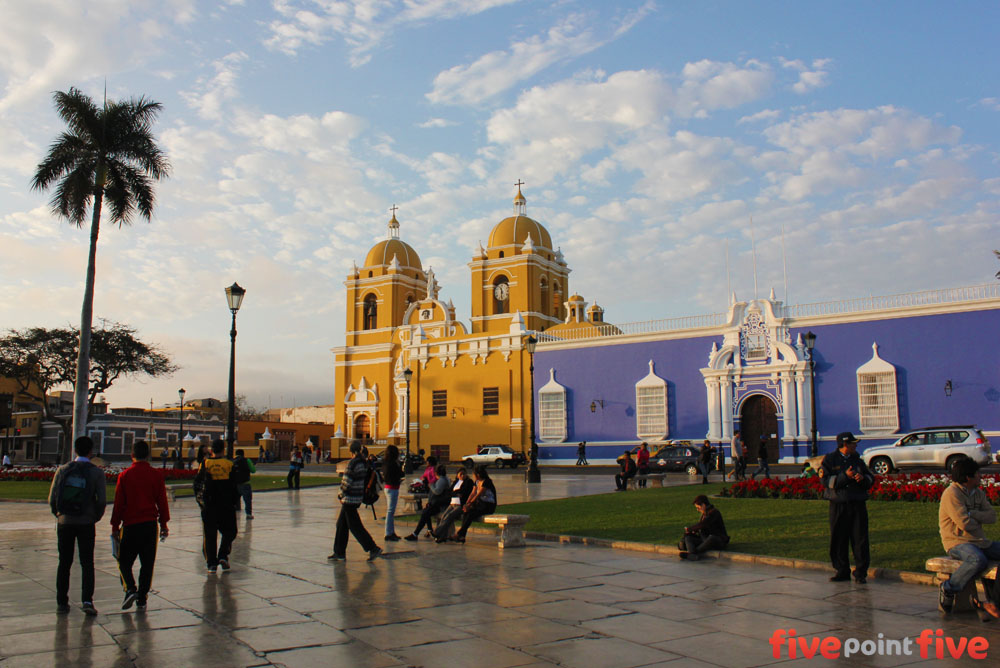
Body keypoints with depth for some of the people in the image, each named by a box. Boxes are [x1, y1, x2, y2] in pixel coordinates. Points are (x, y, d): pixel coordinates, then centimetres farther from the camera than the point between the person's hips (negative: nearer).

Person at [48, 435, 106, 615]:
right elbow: (102, 500, -9)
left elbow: (52, 498, -1)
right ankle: (87, 600, -9)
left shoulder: (63, 470, 0)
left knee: (64, 563, 12)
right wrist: (95, 518, 8)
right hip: (86, 523, -2)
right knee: (87, 563, 4)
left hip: (64, 522, 2)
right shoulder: (96, 472, -5)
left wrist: (59, 515, 15)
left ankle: (62, 602, 16)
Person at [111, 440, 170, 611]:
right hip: (150, 524, 2)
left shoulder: (124, 475, -3)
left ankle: (130, 589, -10)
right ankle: (142, 598, 8)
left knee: (124, 561, 11)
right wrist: (164, 524, 11)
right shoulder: (156, 475, 1)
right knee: (147, 563, 8)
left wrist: (115, 526, 6)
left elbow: (118, 502, -1)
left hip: (130, 525, -1)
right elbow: (162, 501, 4)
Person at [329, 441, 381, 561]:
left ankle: (373, 548, -4)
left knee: (355, 526, -3)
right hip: (358, 497, 9)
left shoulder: (352, 463, -18)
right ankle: (339, 552, 21)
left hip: (350, 498, -9)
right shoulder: (364, 463, 8)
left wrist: (342, 496, -2)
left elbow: (346, 482, -18)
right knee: (341, 524, 16)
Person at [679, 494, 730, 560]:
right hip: (705, 539, 8)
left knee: (711, 538, -41)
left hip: (719, 541, -8)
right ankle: (693, 555, -42)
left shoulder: (714, 512, -13)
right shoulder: (704, 513, 14)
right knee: (688, 538, -12)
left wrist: (689, 529, -9)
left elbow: (702, 525, -20)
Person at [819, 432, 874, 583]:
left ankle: (861, 573, 7)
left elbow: (871, 479, 15)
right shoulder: (829, 460, 2)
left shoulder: (857, 460, 13)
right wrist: (845, 477, -17)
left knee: (860, 540, -1)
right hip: (838, 506, -2)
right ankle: (842, 571, 15)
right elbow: (826, 481, -9)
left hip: (858, 505, 2)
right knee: (838, 541, 3)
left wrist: (863, 478, -7)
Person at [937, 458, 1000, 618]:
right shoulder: (952, 493, -14)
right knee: (978, 560, -37)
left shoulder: (978, 493, 16)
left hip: (980, 541, 9)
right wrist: (978, 521, 1)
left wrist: (972, 514, -13)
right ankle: (947, 589, -18)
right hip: (957, 542, -9)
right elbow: (964, 523, -21)